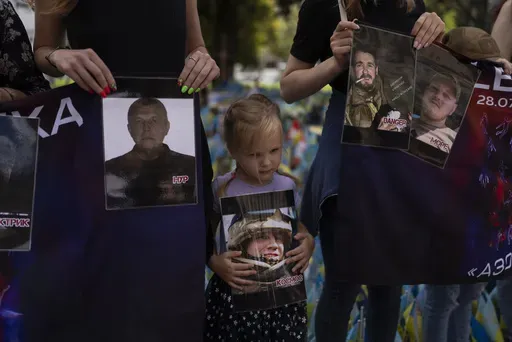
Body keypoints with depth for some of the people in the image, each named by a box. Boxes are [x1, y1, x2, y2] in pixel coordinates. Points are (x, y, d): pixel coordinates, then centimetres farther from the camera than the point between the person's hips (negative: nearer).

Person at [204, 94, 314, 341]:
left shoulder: (286, 187, -1)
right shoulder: (222, 190, -11)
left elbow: (302, 234, 11)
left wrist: (308, 246, -10)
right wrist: (216, 264, -24)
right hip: (235, 293, -2)